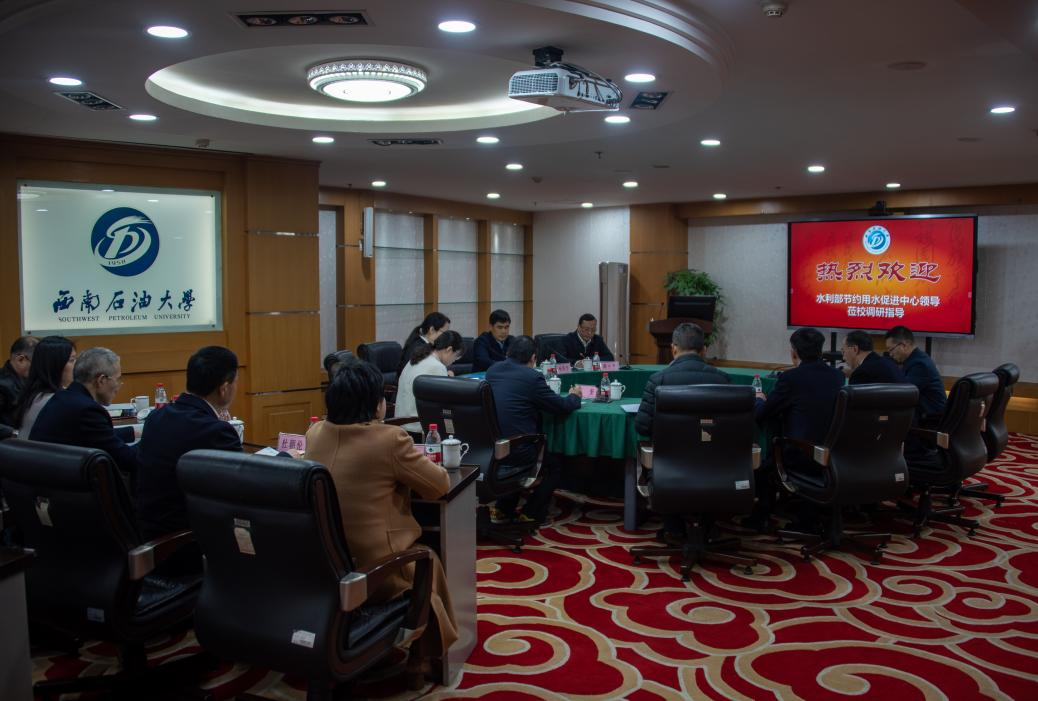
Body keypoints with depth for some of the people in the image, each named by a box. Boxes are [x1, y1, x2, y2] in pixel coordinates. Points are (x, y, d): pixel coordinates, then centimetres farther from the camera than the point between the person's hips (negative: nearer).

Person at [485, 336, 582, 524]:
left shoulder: (492, 370, 7)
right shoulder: (532, 377, -13)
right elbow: (562, 406, -5)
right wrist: (574, 396, 18)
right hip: (518, 450, -7)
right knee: (555, 464, 22)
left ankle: (504, 509, 37)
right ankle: (532, 514, 22)